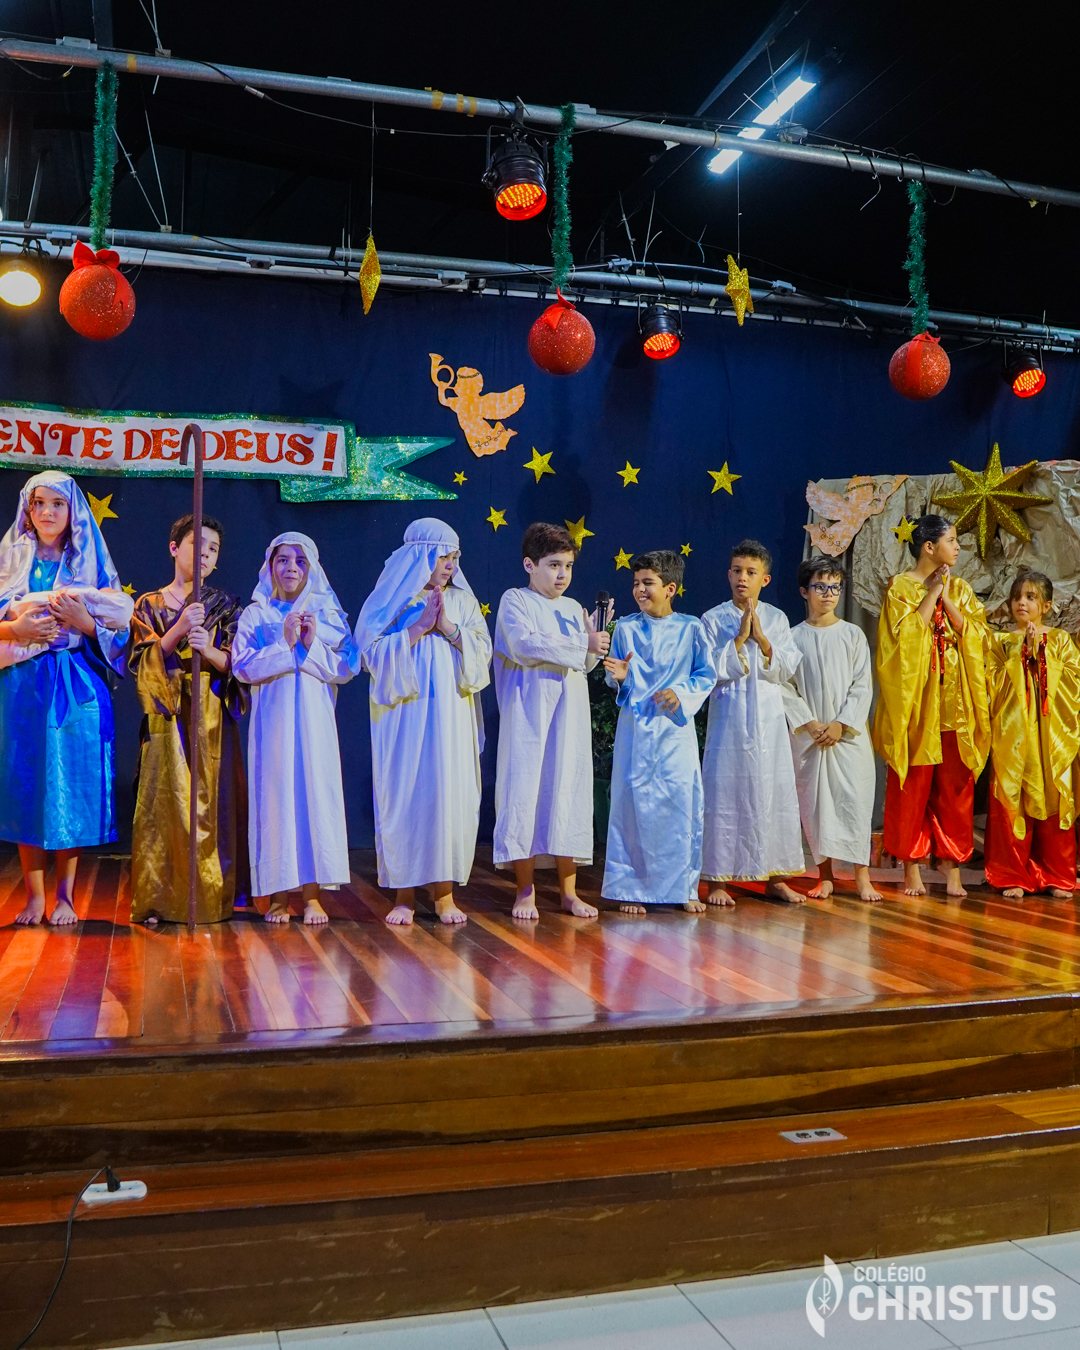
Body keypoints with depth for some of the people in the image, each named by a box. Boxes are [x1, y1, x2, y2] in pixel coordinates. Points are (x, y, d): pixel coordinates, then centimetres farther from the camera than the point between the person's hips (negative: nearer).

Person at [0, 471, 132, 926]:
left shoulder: (90, 563, 8)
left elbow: (118, 629, 3)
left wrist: (83, 620, -14)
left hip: (76, 687, -1)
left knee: (72, 782, -2)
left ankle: (65, 894, 7)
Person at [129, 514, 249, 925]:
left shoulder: (226, 605, 12)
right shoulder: (150, 604, 10)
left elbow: (236, 664, 3)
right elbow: (143, 662, -1)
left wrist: (208, 650, -17)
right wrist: (177, 631, -15)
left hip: (213, 717, 1)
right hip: (168, 717, -1)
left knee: (211, 802, -1)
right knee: (164, 801, -5)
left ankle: (212, 898, 6)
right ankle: (159, 898, 3)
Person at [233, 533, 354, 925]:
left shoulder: (329, 613, 9)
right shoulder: (255, 615, 7)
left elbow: (345, 669, 1)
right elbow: (243, 667, -4)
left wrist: (312, 645, -12)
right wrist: (285, 645, -13)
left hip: (314, 720, 1)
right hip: (273, 721, -1)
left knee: (314, 795, -1)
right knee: (275, 795, -1)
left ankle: (311, 893, 6)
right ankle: (279, 894, 8)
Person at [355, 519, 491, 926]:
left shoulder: (462, 601, 12)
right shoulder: (391, 600, 4)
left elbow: (481, 651, 4)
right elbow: (375, 652, -7)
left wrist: (448, 628, -9)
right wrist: (420, 627, -13)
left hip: (451, 716, 2)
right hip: (405, 717, -2)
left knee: (449, 794, -1)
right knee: (404, 796, -2)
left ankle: (444, 892, 8)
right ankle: (404, 894, 7)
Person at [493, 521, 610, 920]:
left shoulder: (573, 609, 17)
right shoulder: (515, 600, 1)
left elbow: (585, 665, 13)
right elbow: (524, 644, -16)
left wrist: (594, 642, -8)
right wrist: (581, 645, -13)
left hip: (570, 711, 5)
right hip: (529, 711, -5)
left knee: (569, 790, 4)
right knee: (525, 790, -5)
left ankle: (568, 890, 11)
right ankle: (525, 891, 5)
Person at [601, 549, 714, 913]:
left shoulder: (691, 628, 2)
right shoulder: (625, 628, 5)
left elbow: (706, 675, 3)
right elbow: (616, 681, 11)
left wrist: (680, 694, -12)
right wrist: (619, 677, -11)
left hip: (676, 727, 0)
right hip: (635, 728, 1)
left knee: (682, 804, 1)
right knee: (633, 804, 0)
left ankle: (683, 887, 16)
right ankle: (630, 888, 10)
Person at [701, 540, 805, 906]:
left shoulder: (777, 619, 9)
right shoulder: (713, 619, 1)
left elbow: (787, 669, 0)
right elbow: (710, 670, -8)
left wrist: (761, 639, -11)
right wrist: (739, 638, -13)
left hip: (769, 719, 3)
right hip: (729, 718, -3)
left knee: (774, 792, 4)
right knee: (724, 793, -4)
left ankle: (775, 877, 14)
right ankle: (718, 879, 4)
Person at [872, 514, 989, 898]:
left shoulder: (960, 588, 14)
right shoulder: (900, 586, 1)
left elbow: (976, 635, 4)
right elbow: (903, 637, -11)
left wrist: (947, 600, -5)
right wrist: (931, 593, -9)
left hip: (956, 703, 4)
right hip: (916, 700, -4)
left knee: (956, 787, 3)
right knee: (912, 786, -2)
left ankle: (953, 868, 9)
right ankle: (911, 868, 7)